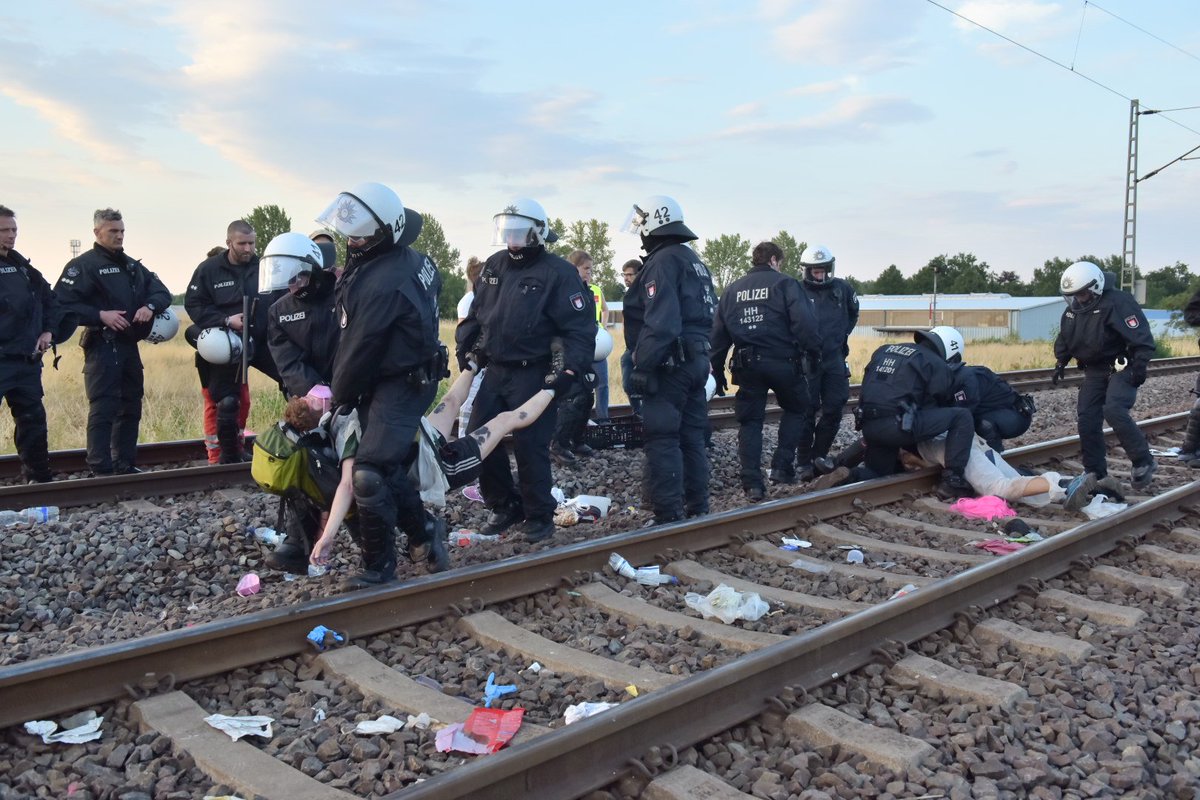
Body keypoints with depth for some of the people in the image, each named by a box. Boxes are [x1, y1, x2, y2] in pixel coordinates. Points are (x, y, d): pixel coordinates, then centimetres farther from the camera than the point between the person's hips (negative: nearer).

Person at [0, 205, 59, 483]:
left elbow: (50, 300, 23)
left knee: (32, 418, 13)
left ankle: (39, 477, 23)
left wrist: (48, 330, 11)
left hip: (27, 359, 6)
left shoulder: (23, 267, 13)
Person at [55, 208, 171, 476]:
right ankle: (102, 470, -8)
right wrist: (100, 315, -21)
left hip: (130, 345, 8)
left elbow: (162, 292, 12)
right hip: (101, 346, -8)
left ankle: (126, 464, 24)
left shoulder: (133, 266, 17)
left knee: (131, 406, 13)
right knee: (103, 408, -10)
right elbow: (62, 304, -14)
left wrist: (150, 306, -9)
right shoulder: (82, 265, -5)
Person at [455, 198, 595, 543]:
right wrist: (463, 344, 9)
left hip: (532, 375, -7)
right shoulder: (494, 266, 11)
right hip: (494, 370, 7)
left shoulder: (558, 272, -10)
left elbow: (580, 326, -13)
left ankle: (539, 515, 14)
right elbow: (476, 312, 21)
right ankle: (505, 506, 24)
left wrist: (572, 368, -23)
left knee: (530, 445, -4)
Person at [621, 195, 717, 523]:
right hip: (696, 360, 10)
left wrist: (642, 366, -22)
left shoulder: (662, 261, -12)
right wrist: (699, 353, 19)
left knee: (661, 439, -6)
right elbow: (708, 311, 17)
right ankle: (697, 509, 22)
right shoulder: (693, 260, 17)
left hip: (670, 364, -10)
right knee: (691, 437, 15)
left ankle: (669, 517, -5)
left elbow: (660, 322, -22)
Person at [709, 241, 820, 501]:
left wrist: (717, 370, 16)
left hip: (747, 365, 3)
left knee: (750, 421, 9)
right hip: (783, 362, -3)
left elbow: (719, 333, 12)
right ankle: (782, 466, 10)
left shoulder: (732, 290, 14)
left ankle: (752, 484, 3)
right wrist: (814, 353, -3)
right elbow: (805, 323, -13)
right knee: (796, 410, 19)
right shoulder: (786, 284, -1)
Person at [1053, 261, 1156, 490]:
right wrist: (1060, 363, 12)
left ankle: (1143, 463, -13)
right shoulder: (1073, 308, 6)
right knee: (1087, 419, 2)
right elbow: (1064, 338, 20)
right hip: (1094, 370, 8)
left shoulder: (1118, 302, -18)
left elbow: (1141, 337, -20)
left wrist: (1140, 366, -26)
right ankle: (1095, 473, 11)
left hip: (1122, 368, -8)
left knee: (1114, 411, -26)